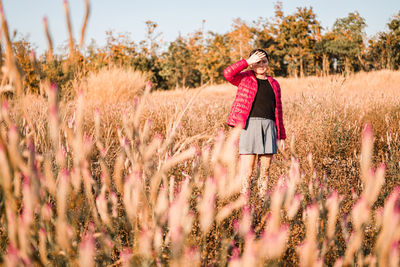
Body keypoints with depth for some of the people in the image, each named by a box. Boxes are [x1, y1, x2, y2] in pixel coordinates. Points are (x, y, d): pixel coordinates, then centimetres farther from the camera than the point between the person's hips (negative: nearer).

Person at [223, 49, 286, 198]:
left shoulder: (274, 84, 19)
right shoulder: (245, 78, 7)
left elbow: (278, 111, 19)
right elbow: (228, 73, -14)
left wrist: (281, 136, 16)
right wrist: (248, 62, -13)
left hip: (269, 126, 4)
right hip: (249, 125, -4)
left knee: (265, 170, 6)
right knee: (246, 171, -7)